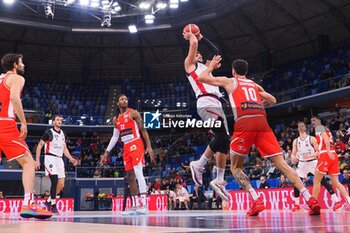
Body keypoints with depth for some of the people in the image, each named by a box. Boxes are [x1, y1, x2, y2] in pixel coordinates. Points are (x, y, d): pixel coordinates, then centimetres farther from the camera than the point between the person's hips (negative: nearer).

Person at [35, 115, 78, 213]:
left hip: (59, 159, 7)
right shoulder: (49, 132, -3)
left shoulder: (62, 133, 16)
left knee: (61, 184, 2)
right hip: (50, 158, -7)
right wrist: (37, 160, -9)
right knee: (55, 181, -18)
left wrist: (71, 159, 9)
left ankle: (48, 201, 18)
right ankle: (53, 206, -11)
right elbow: (39, 146, -3)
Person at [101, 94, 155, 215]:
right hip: (126, 148, 7)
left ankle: (144, 205, -22)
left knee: (138, 173, -18)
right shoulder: (116, 119, 17)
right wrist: (106, 152, 18)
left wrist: (149, 147, -14)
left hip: (136, 145, -7)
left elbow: (143, 130, -5)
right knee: (130, 176, 6)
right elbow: (115, 137, 22)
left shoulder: (133, 113, -1)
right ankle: (134, 206, 11)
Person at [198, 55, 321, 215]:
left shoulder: (229, 81, 21)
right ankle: (310, 199, -14)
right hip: (262, 122, 4)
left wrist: (211, 66, 41)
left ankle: (256, 201, -10)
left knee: (235, 167, 10)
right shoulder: (255, 85, 32)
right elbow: (273, 100, 38)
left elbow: (202, 77, 24)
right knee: (281, 164, 0)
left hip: (244, 123, -4)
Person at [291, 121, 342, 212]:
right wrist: (293, 158, -19)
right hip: (302, 164, 3)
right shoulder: (296, 141, 4)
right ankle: (296, 205, 6)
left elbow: (318, 152, -7)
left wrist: (311, 155, -26)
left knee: (323, 181, -9)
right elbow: (293, 154, 5)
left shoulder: (312, 139, -6)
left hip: (313, 162, -3)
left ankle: (337, 201, -4)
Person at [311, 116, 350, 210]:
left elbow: (325, 137, -14)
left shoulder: (319, 127, 5)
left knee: (316, 180, -2)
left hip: (326, 155, -8)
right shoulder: (326, 129, 30)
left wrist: (328, 150, -30)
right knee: (335, 182, 6)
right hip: (333, 155, 8)